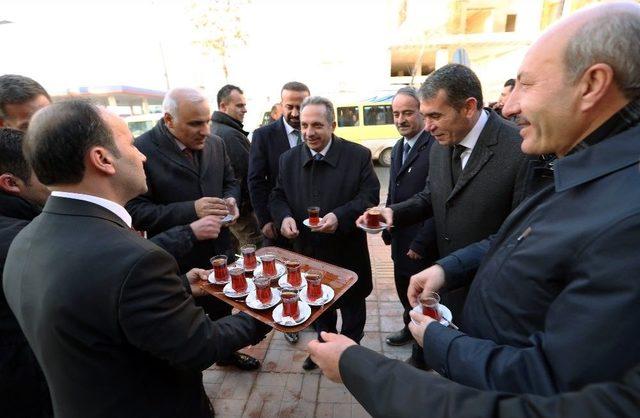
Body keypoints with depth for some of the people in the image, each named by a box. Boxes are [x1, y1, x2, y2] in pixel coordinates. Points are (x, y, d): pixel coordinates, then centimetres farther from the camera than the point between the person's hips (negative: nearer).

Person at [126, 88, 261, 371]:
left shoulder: (215, 144, 0)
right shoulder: (142, 151, -19)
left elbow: (230, 181, 12)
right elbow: (136, 212, -20)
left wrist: (230, 200, -10)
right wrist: (191, 210, -30)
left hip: (219, 250, 6)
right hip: (179, 261, -5)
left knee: (223, 308, 26)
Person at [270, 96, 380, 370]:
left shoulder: (358, 155, -11)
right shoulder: (288, 159, 0)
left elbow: (370, 196, -13)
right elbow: (278, 197, 4)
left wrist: (339, 216, -29)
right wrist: (284, 217, -18)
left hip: (347, 250, -2)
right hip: (307, 250, 3)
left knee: (352, 303, 19)